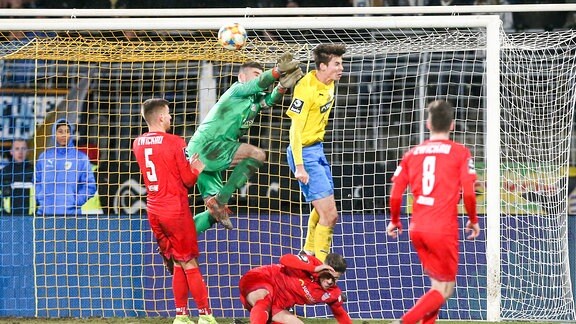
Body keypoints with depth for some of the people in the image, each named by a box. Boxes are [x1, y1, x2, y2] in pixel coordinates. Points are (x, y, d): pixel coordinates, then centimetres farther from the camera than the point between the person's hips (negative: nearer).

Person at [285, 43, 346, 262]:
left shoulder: (328, 84, 3)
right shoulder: (307, 88, -23)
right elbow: (295, 129, -23)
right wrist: (299, 166, -26)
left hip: (318, 149, 10)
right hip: (305, 153, -10)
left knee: (321, 211, 23)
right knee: (329, 215, -12)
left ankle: (309, 254, 40)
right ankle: (320, 265, -5)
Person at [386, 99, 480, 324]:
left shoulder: (412, 154, 9)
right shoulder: (460, 152, -1)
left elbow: (395, 194, 6)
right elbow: (468, 193, -9)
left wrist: (395, 221, 22)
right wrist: (473, 220, 7)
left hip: (417, 229, 5)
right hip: (444, 230, -5)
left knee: (438, 283, 21)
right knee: (445, 290, 3)